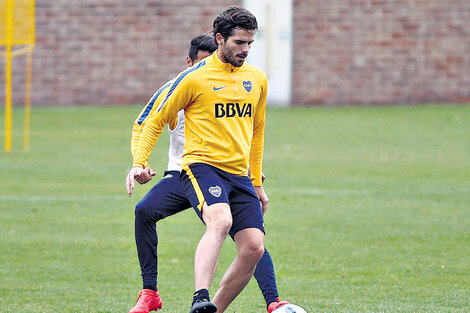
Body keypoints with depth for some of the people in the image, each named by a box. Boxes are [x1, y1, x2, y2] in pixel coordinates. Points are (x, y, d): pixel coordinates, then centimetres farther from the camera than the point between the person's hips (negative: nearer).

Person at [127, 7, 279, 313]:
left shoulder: (257, 79, 14)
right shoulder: (195, 77, -4)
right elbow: (157, 120, 6)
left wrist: (257, 183, 27)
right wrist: (139, 163, -5)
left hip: (239, 174, 6)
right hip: (202, 165, -6)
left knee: (254, 248, -9)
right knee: (221, 220, -34)